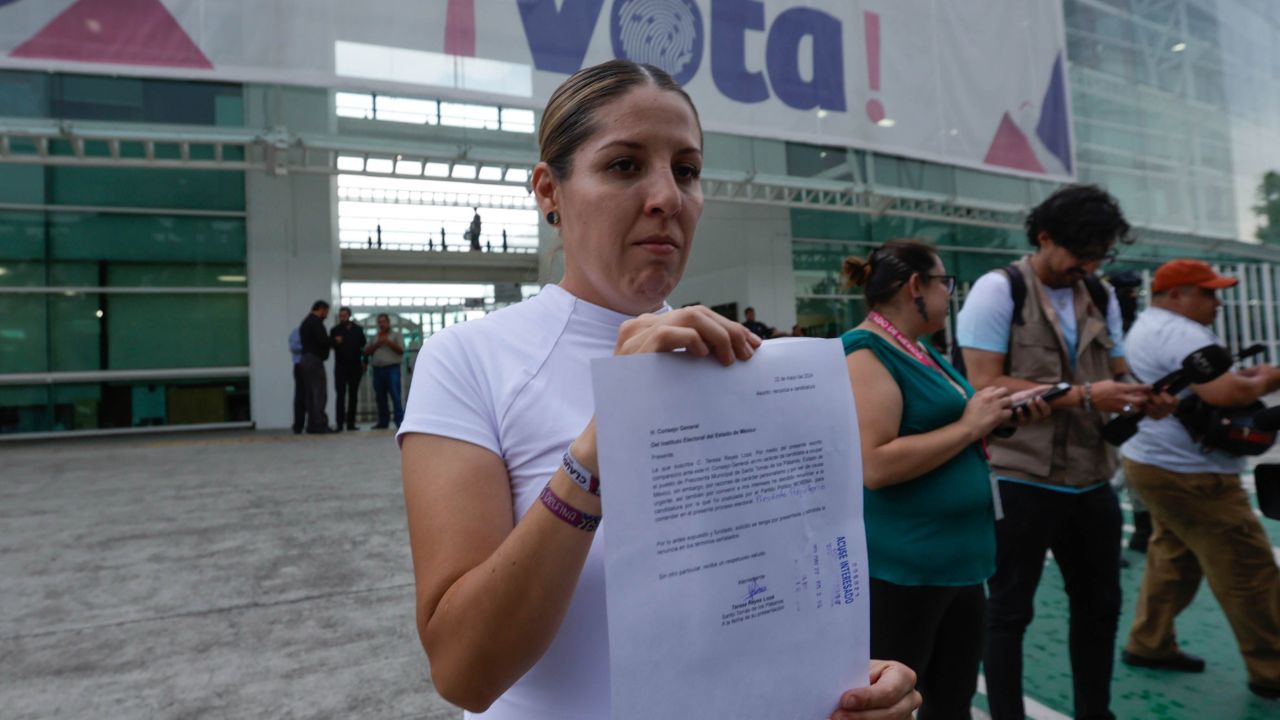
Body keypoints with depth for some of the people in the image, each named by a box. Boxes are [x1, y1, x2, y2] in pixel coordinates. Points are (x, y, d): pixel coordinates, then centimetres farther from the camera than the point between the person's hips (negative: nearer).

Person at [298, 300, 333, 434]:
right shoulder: (316, 322, -10)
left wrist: (330, 342, 10)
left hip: (305, 359, 10)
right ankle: (320, 425, -12)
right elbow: (323, 341, -19)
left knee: (311, 394, 9)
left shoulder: (305, 322, 21)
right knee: (320, 394, -10)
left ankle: (312, 425, 10)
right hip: (315, 359, -10)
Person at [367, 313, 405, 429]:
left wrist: (388, 342, -9)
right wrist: (377, 344, -2)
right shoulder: (375, 338, 23)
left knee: (395, 396, -13)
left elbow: (401, 350, -2)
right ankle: (383, 422, 10)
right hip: (377, 369, 5)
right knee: (380, 397, 5)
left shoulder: (396, 335, 10)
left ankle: (400, 421, -15)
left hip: (392, 368, -5)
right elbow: (366, 351, 12)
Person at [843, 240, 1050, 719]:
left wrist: (1002, 417, 7)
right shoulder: (866, 352, -16)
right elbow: (875, 465, -26)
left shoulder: (922, 351, 13)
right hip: (901, 567, -9)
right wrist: (968, 426, -18)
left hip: (959, 556, 10)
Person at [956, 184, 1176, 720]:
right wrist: (1081, 396, -23)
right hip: (1020, 481, -7)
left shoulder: (1102, 297, 11)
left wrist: (1147, 398, -6)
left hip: (1091, 482, 8)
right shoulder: (998, 290, -11)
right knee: (1009, 611, 7)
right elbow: (986, 386, -20)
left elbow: (1117, 374, 16)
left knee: (1100, 604, 21)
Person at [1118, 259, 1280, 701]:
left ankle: (1148, 645, 25)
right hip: (1188, 474, -11)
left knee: (1171, 560, 17)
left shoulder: (1146, 327, 15)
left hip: (1157, 463, 11)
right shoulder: (1181, 332, -19)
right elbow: (1224, 393, -30)